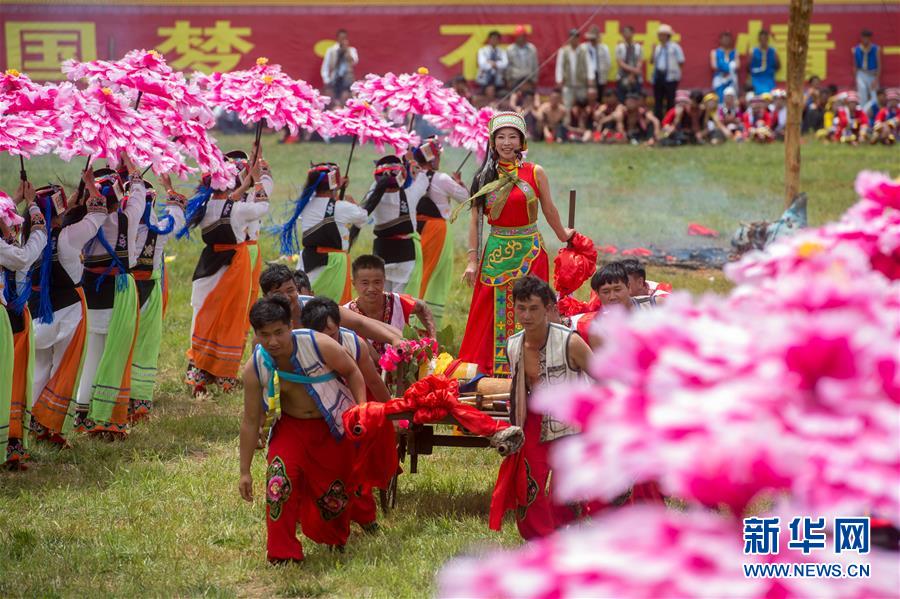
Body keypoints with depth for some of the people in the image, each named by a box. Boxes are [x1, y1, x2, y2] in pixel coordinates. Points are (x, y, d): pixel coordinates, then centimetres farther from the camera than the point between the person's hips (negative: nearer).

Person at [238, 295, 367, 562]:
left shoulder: (319, 345, -25)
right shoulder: (254, 368, -18)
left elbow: (352, 372, -6)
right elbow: (250, 422, -9)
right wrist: (245, 472, -7)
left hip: (335, 428, -1)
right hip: (292, 428, 1)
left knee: (335, 489, 8)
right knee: (279, 478, -23)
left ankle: (336, 540, 42)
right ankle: (282, 552, -12)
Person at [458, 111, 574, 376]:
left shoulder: (535, 173, -1)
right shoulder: (485, 177, 4)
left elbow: (549, 210, 12)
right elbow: (475, 220, 5)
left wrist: (563, 235, 23)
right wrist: (472, 260, 0)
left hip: (529, 252, -1)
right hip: (496, 253, 1)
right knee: (492, 314, 1)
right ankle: (489, 369, 6)